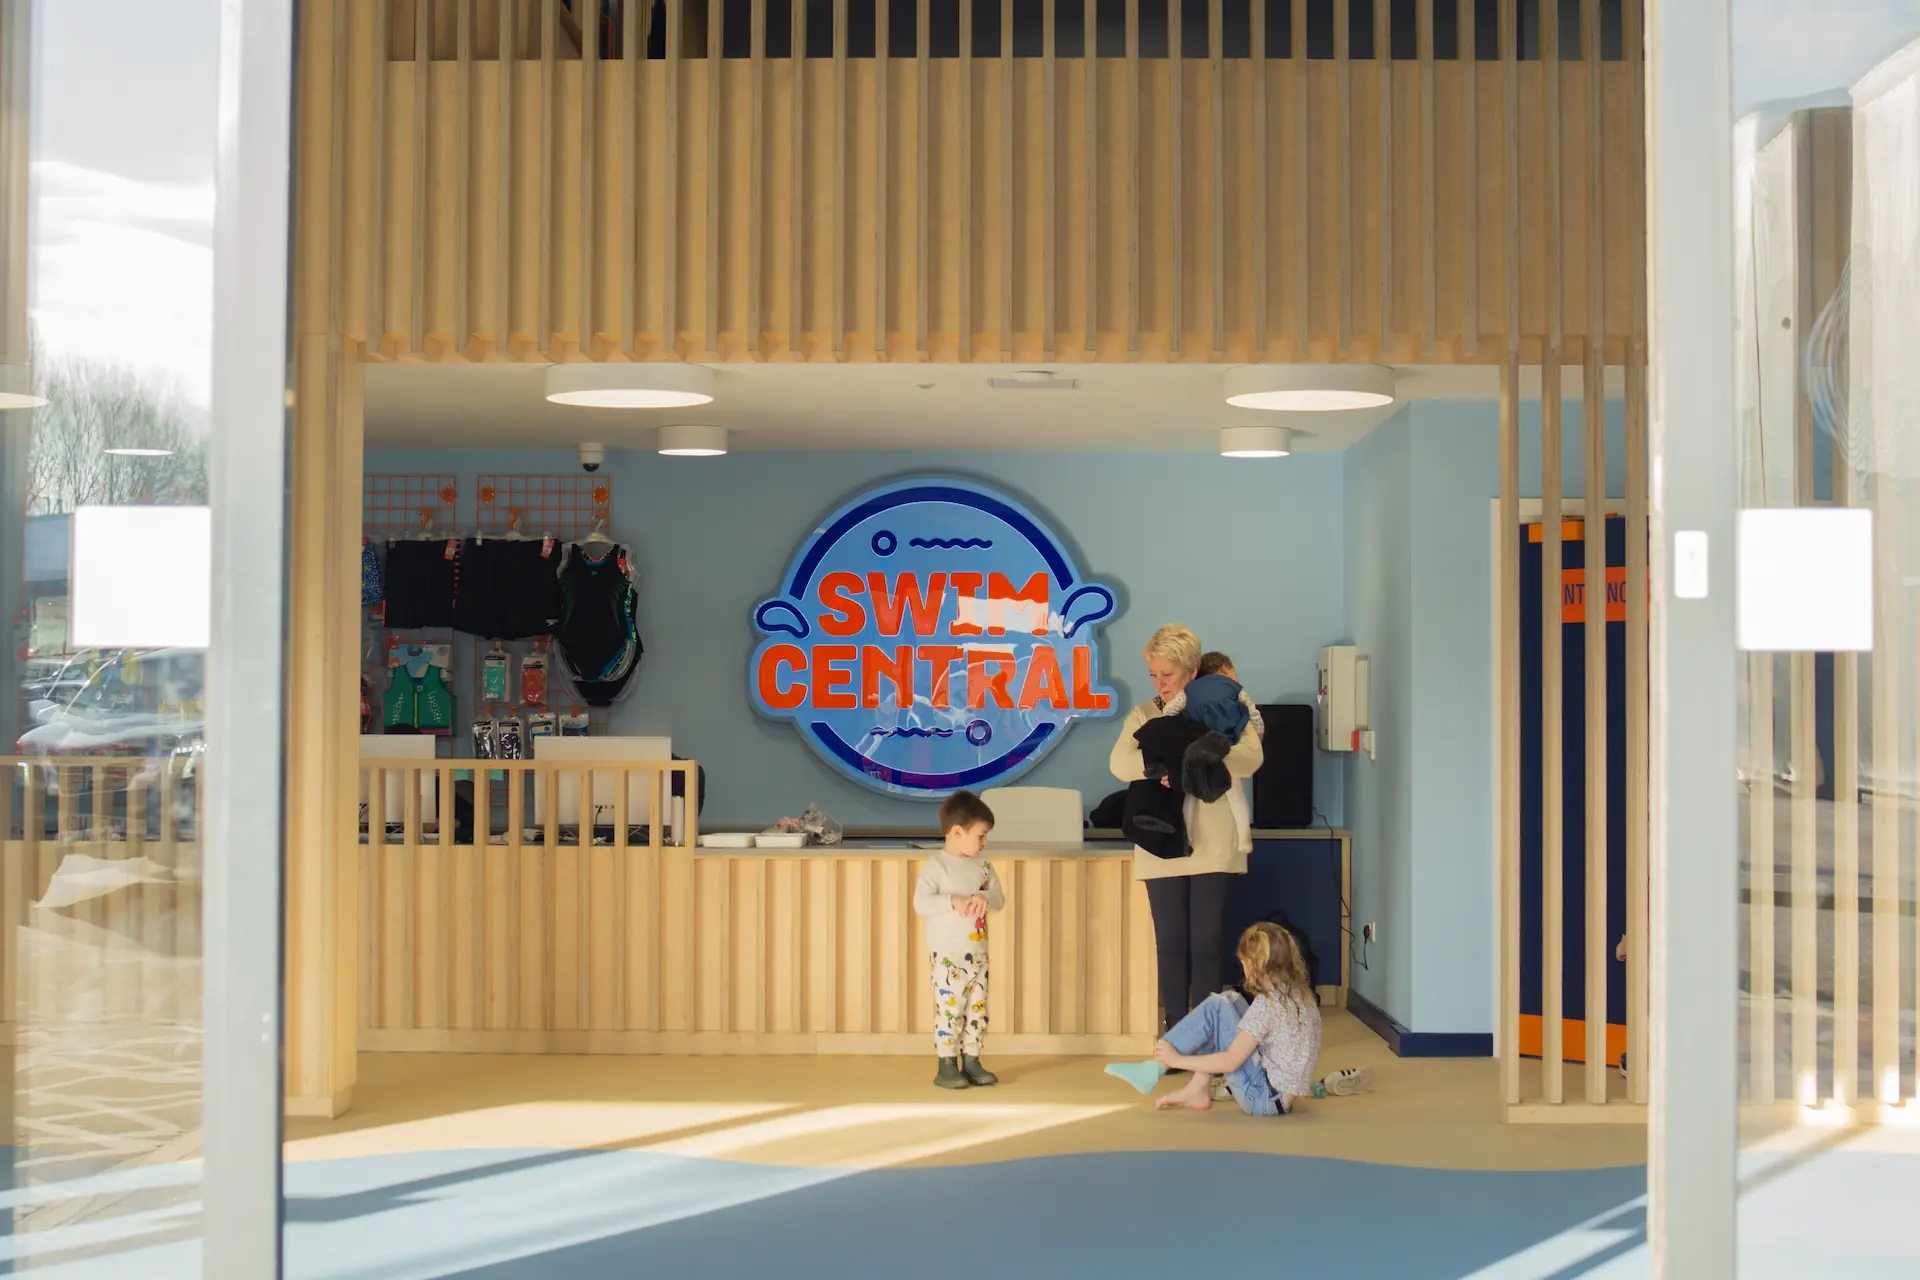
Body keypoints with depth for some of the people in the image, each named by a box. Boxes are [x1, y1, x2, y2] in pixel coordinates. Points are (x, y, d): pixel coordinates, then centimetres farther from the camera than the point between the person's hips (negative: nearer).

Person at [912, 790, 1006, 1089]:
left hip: (978, 954, 7)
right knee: (949, 1009, -5)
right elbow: (920, 903, -19)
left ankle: (971, 1062, 18)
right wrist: (953, 901, -29)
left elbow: (1000, 898, 4)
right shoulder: (936, 865, -11)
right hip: (947, 955, -6)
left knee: (977, 1009, 9)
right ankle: (947, 1067, 2)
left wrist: (985, 898, -18)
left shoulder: (983, 865, 8)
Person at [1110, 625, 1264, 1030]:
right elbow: (1119, 763, -9)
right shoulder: (1143, 716, 8)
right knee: (1170, 943, 5)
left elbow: (1250, 758, -15)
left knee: (1208, 942, -1)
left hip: (1213, 845, -2)